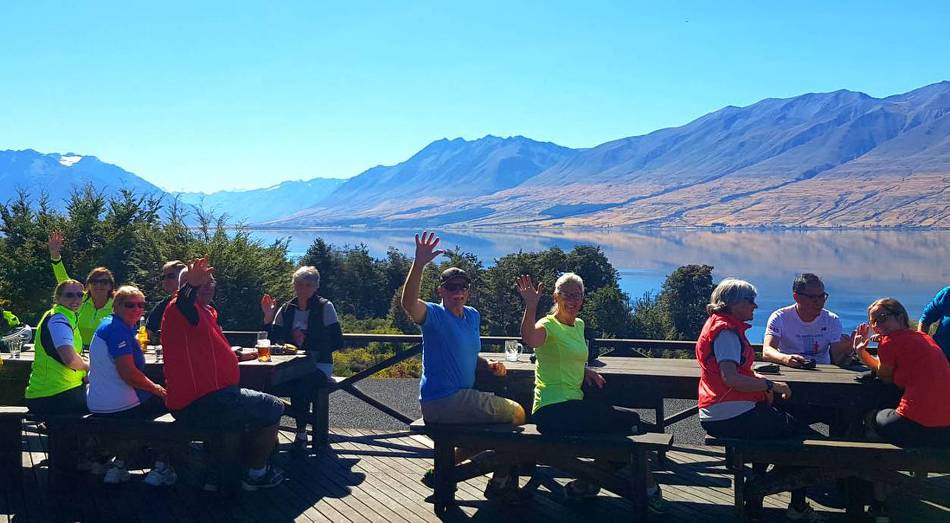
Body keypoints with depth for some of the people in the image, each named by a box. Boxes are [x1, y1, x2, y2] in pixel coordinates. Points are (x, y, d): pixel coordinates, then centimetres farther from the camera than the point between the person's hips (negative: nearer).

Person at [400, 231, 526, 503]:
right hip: (441, 401, -8)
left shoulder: (472, 316, 13)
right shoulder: (435, 315, -11)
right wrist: (419, 263, -43)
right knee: (516, 413, -3)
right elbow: (409, 303, -33)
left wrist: (489, 365, 6)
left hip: (462, 397, 8)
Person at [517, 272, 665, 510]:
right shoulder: (548, 326, -9)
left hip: (574, 404, 9)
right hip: (553, 410, -9)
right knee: (631, 421, -14)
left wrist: (585, 370, 16)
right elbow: (530, 338, -34)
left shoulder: (579, 325, 16)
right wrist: (531, 306, -48)